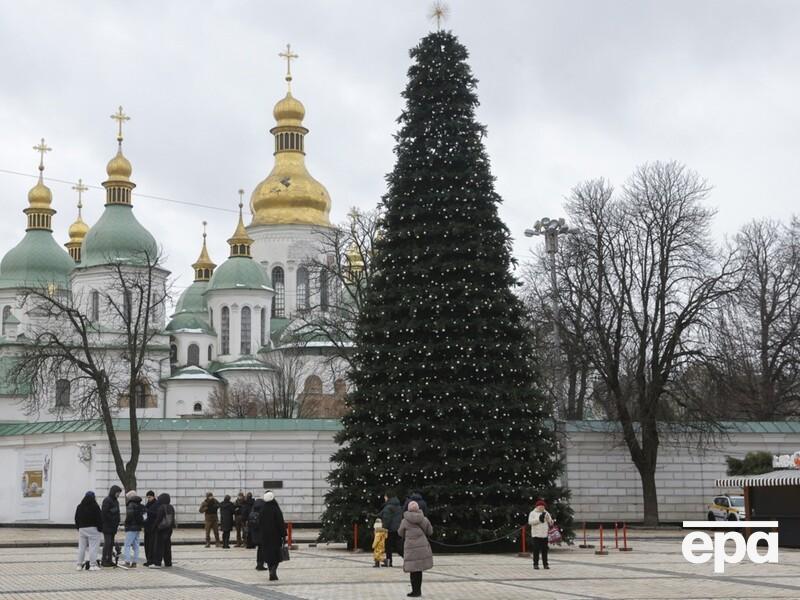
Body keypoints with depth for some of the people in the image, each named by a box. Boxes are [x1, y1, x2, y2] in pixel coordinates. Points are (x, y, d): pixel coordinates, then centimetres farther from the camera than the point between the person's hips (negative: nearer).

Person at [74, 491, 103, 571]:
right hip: (93, 528, -5)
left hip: (82, 529, 5)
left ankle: (79, 565, 13)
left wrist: (78, 528, 20)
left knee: (81, 547, 11)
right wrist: (100, 528, -2)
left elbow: (76, 519, 13)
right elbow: (99, 518, -11)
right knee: (93, 547, -4)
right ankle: (92, 565, -7)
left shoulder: (79, 507, 8)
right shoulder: (95, 507, -10)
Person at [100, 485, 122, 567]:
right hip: (107, 526, -9)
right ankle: (104, 561, -5)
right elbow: (105, 513, -19)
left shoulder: (115, 501, 17)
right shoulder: (107, 500, -11)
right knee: (107, 543, -8)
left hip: (113, 526, 9)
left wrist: (117, 523, 8)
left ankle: (109, 560, 14)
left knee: (111, 543, 10)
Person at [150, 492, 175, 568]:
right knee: (167, 546, 13)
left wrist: (156, 526, -5)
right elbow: (173, 519, 15)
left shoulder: (162, 507, -15)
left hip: (161, 529, -8)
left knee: (159, 546, -7)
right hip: (169, 528, 8)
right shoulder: (171, 507, 9)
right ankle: (168, 562, 16)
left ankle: (157, 563, -12)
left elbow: (158, 518, -15)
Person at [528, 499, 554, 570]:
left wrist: (548, 519, -9)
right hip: (536, 535, -3)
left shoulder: (546, 513, 14)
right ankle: (535, 564, 1)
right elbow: (530, 522, -11)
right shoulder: (533, 513, 3)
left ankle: (545, 564, 7)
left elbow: (551, 523, 13)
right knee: (536, 550, -4)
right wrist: (539, 519, -19)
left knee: (544, 550, 3)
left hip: (544, 535, 3)